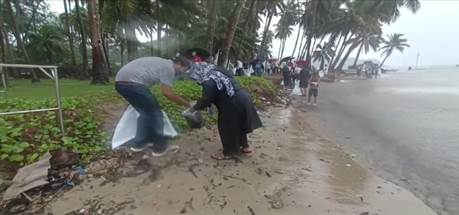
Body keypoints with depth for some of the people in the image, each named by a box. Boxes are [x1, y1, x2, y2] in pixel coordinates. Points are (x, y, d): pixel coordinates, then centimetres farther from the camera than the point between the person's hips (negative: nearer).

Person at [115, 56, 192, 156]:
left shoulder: (162, 63, 25)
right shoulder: (169, 67, -4)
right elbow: (167, 93, -9)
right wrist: (187, 104, 1)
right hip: (131, 83, -10)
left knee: (146, 112, 19)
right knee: (155, 113, 0)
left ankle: (139, 143, 26)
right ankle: (160, 147, 8)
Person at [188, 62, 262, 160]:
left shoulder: (208, 82, -14)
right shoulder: (217, 72, 16)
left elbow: (205, 100, -12)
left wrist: (194, 108, 6)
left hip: (233, 104, -10)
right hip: (241, 99, 10)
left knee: (227, 128, 6)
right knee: (238, 126, 23)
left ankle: (229, 152, 20)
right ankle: (245, 146, 37)